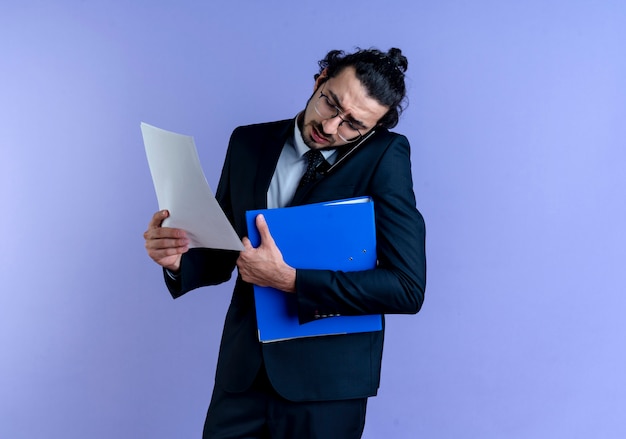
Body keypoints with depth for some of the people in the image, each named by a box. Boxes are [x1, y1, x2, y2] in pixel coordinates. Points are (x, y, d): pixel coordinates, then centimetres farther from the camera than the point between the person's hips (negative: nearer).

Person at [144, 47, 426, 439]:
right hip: (243, 373, 4)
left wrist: (289, 279, -21)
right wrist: (180, 258, -13)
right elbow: (223, 257, 10)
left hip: (327, 380, -3)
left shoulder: (385, 156, -11)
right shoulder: (250, 143, 3)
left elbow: (408, 289, -17)